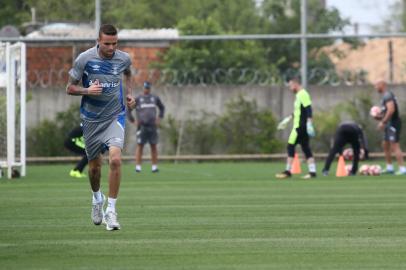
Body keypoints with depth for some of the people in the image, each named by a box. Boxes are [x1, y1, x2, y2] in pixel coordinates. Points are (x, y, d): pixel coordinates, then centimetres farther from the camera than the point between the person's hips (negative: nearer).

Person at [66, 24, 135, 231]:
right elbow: (70, 88, -4)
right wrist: (87, 91, -23)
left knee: (115, 159, -20)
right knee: (94, 165, 10)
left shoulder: (123, 59, -4)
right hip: (91, 118, 0)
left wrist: (129, 93, 7)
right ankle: (97, 198, 42)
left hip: (115, 116, 0)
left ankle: (111, 210, -12)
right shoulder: (84, 59, -12)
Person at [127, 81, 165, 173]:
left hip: (153, 126, 3)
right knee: (140, 145, -6)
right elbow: (128, 110, 8)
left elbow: (162, 108, 27)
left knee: (154, 146, 1)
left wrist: (159, 118, 15)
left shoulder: (155, 98, 12)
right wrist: (133, 121, 0)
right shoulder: (137, 99, 3)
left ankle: (154, 166, 5)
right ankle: (138, 166, -6)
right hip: (142, 126, -3)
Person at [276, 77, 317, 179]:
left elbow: (308, 110, -21)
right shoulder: (299, 95, 17)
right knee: (306, 148, 7)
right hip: (300, 126, 10)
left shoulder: (303, 94, -13)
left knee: (291, 146, -5)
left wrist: (309, 123, -27)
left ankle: (288, 171, -3)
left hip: (300, 127, -10)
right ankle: (312, 171, 2)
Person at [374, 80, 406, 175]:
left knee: (395, 146, -12)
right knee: (385, 145, 16)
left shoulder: (388, 96, -14)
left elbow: (391, 110, -25)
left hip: (393, 124, -11)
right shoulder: (386, 96, 18)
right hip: (389, 125, 11)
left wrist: (383, 122, -21)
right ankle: (389, 168, 23)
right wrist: (380, 118, 16)